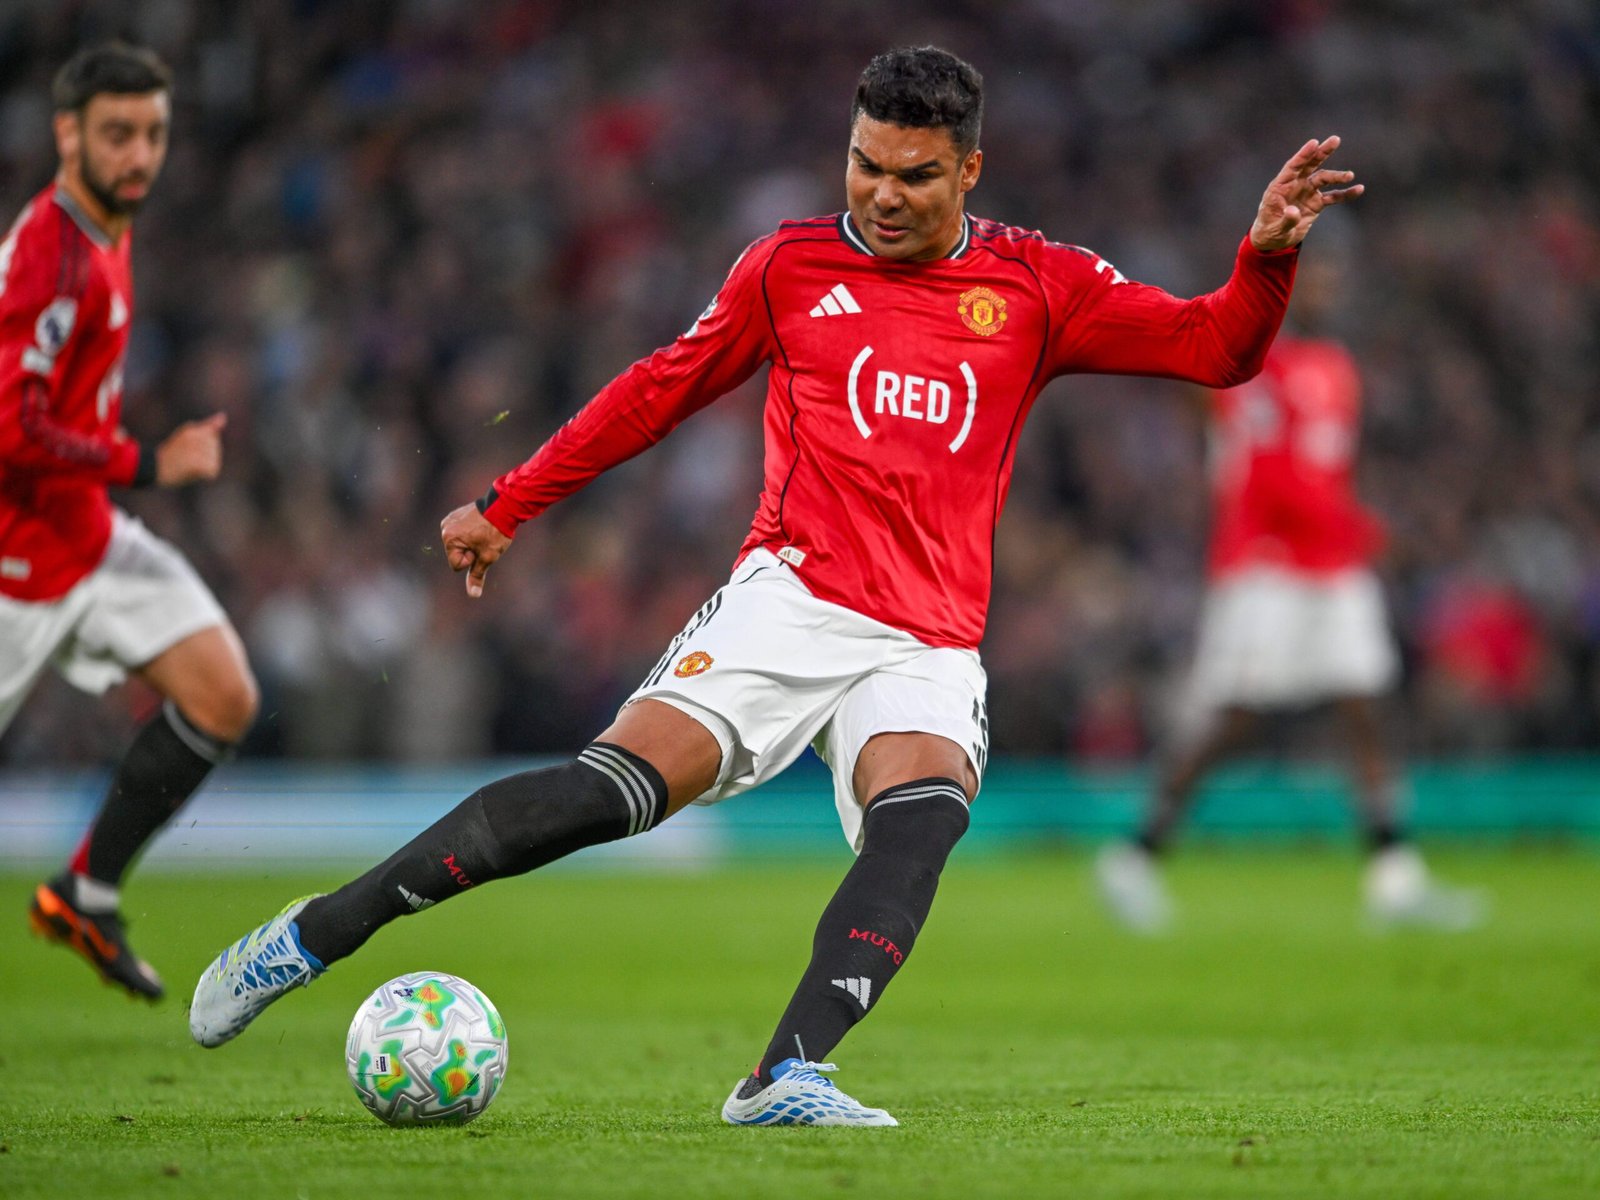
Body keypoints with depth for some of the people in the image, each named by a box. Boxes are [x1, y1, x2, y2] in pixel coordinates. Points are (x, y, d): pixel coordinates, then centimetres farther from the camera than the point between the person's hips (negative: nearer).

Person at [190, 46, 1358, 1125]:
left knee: (925, 811, -31)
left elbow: (1216, 348, 6)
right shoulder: (792, 265, 10)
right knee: (618, 786, -21)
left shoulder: (1037, 286, 9)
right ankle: (306, 937, -14)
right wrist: (510, 504, 20)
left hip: (932, 646, 1)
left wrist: (1267, 256, -15)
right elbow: (664, 388, 19)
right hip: (791, 600, -1)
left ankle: (787, 1079, -42)